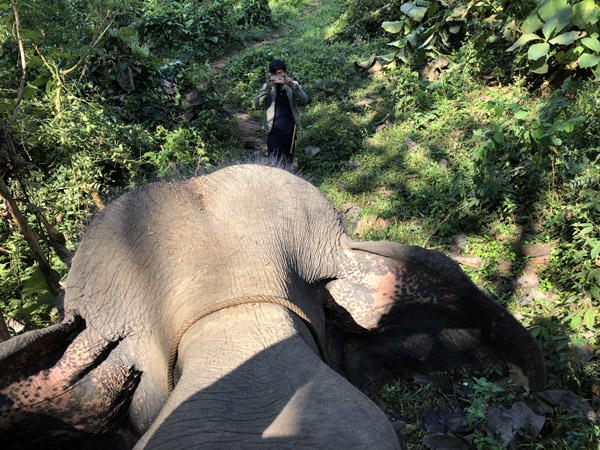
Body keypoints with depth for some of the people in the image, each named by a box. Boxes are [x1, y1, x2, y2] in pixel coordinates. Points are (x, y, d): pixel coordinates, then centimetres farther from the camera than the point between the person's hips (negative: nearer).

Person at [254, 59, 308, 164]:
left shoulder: (293, 85, 4)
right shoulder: (267, 86, 2)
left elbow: (304, 99, -12)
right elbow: (257, 104, -12)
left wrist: (292, 85, -26)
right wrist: (267, 88, -26)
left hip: (290, 130, 2)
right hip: (274, 131, -2)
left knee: (288, 162, 14)